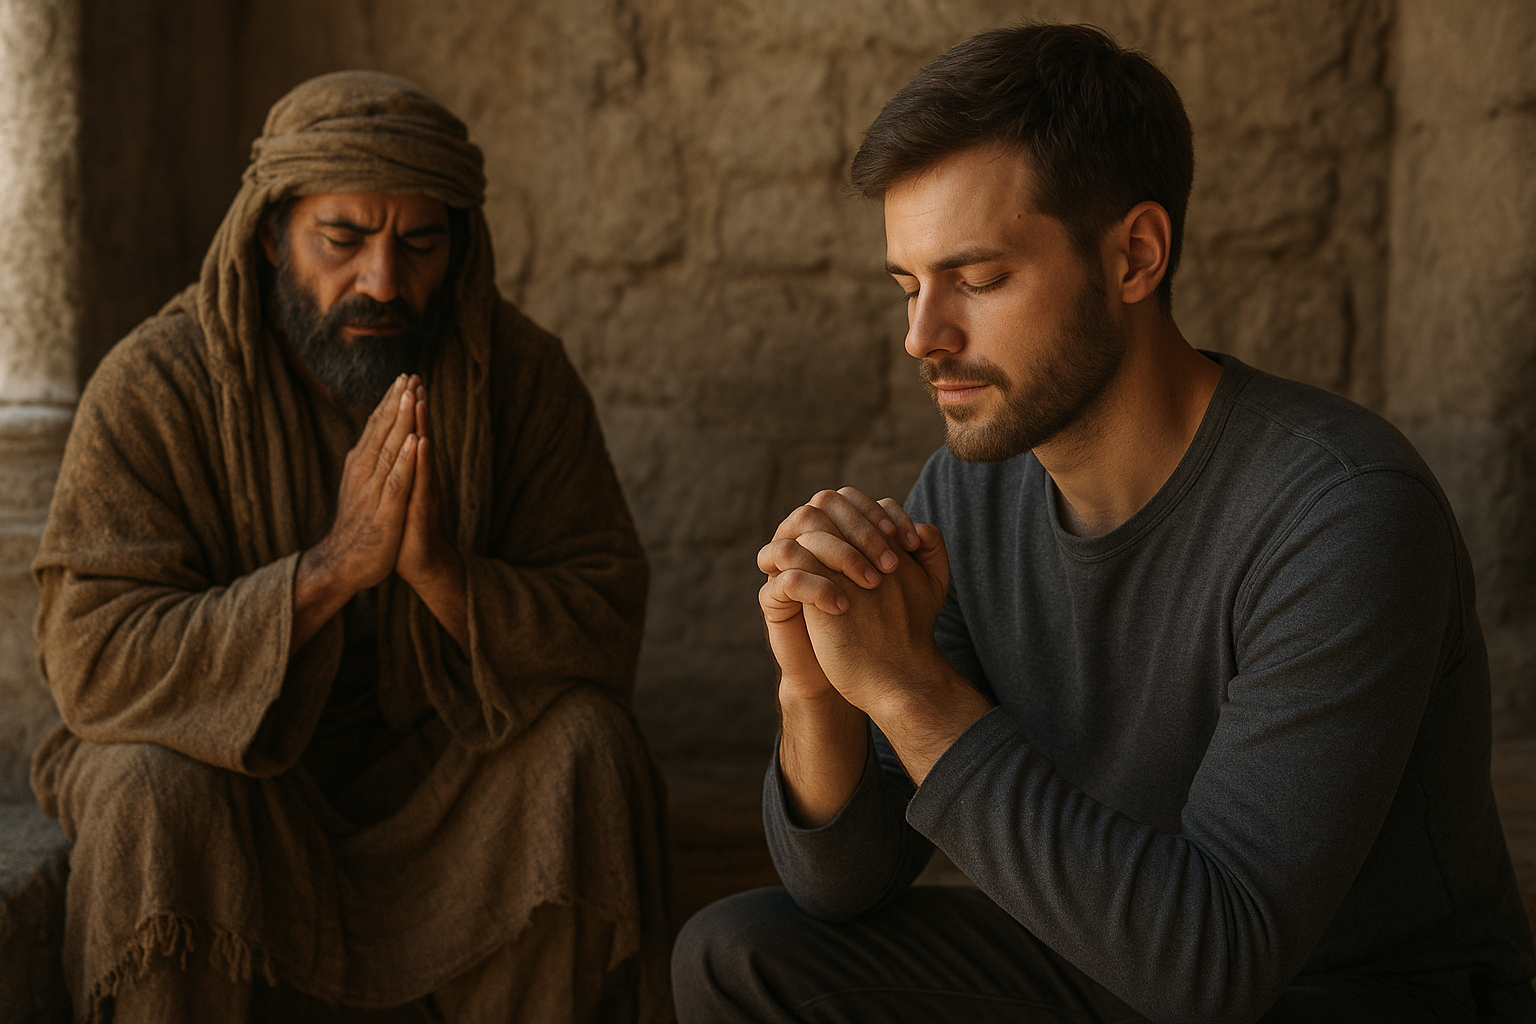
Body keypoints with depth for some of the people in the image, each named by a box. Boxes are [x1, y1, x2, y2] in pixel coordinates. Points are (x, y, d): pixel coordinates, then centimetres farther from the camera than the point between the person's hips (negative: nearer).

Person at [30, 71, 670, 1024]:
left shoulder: (521, 371, -8)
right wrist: (334, 567, -34)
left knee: (588, 745, -24)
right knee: (152, 788, -32)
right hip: (226, 763, -2)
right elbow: (93, 660, -24)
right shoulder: (154, 385, -15)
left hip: (436, 765, 2)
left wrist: (445, 570, -32)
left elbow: (607, 619, -12)